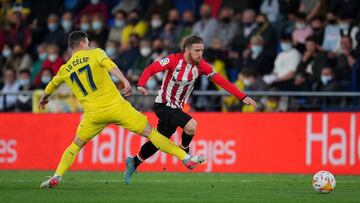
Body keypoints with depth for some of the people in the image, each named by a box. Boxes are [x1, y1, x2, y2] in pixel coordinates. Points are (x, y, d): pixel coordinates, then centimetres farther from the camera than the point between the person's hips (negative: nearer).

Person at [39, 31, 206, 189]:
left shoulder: (65, 70, 12)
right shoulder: (95, 53, 4)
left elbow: (52, 85, 30)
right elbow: (109, 65, -17)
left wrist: (44, 98, 51)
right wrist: (125, 81, -29)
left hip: (93, 113, 2)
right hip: (116, 106, -2)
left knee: (76, 145, 22)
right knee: (150, 132, 1)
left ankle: (56, 177, 8)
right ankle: (186, 158, -1)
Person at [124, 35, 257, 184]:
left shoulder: (200, 65, -5)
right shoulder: (173, 60, -19)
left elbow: (221, 81, -5)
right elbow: (150, 69, -22)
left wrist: (242, 97, -10)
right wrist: (141, 85, -42)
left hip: (176, 108, 6)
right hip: (163, 105, -6)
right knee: (191, 125, -26)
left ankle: (134, 163, 34)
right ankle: (184, 151, 1)